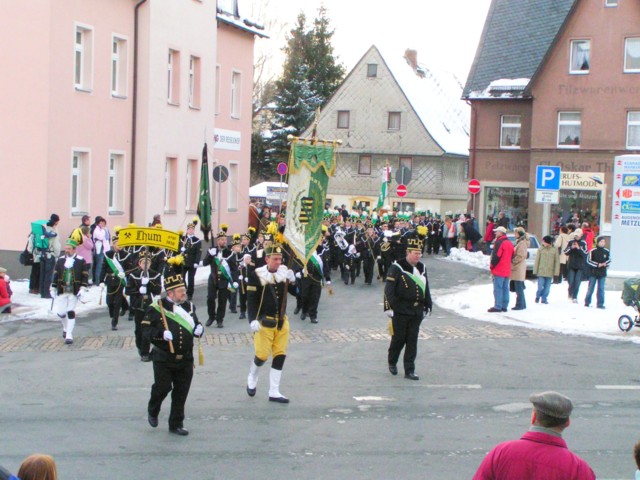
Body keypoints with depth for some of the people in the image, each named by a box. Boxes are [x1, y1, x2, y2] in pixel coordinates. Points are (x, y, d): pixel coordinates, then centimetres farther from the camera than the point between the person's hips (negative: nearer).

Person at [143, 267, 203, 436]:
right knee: (163, 387, 0)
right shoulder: (157, 308, -9)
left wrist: (199, 330, -4)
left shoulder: (189, 306, 8)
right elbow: (146, 328, -11)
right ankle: (152, 411, 32)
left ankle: (176, 424, 18)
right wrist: (161, 334, -27)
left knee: (181, 393, 6)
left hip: (185, 360, 5)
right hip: (163, 359, -5)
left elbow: (195, 325, 19)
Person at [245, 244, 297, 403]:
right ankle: (252, 378, 30)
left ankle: (274, 392, 13)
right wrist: (253, 320, -21)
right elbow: (251, 300, -11)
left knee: (280, 355, 5)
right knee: (262, 355, -1)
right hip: (264, 322, -4)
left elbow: (296, 293, 5)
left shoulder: (285, 272, 1)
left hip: (282, 321, 4)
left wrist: (293, 281, -14)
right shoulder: (257, 275, -11)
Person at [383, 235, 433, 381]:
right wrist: (389, 308, -15)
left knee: (412, 340, 3)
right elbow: (389, 290, -11)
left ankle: (410, 370, 7)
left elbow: (426, 289, 19)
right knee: (399, 338, 3)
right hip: (401, 311, -5)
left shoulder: (422, 268, 10)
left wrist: (428, 306, 19)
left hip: (417, 312, 5)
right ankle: (392, 362, 28)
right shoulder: (396, 268, -9)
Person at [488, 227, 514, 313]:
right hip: (507, 271, 9)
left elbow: (496, 256, -17)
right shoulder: (510, 243, 15)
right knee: (505, 288, 10)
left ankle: (497, 306, -9)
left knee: (498, 289, -7)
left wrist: (492, 266, -7)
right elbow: (512, 257, 19)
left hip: (499, 270, -8)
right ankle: (504, 306, 11)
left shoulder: (499, 243, -14)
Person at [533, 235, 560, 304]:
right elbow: (537, 260, 2)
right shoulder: (541, 249, -2)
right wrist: (535, 271, -1)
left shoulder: (554, 250, -1)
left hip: (550, 272, 1)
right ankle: (538, 296, 21)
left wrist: (556, 272, -2)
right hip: (541, 272, -1)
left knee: (547, 287, 6)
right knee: (540, 287, -2)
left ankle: (544, 298, 20)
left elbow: (557, 261, 2)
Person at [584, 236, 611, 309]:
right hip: (593, 272, -2)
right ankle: (587, 302, 20)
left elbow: (609, 260, 13)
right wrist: (597, 264, -16)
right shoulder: (593, 251, -8)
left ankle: (600, 303, 7)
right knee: (591, 288, 7)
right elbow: (589, 260, -8)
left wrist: (605, 264, -9)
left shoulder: (606, 251, 2)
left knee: (601, 288, 3)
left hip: (602, 273, 2)